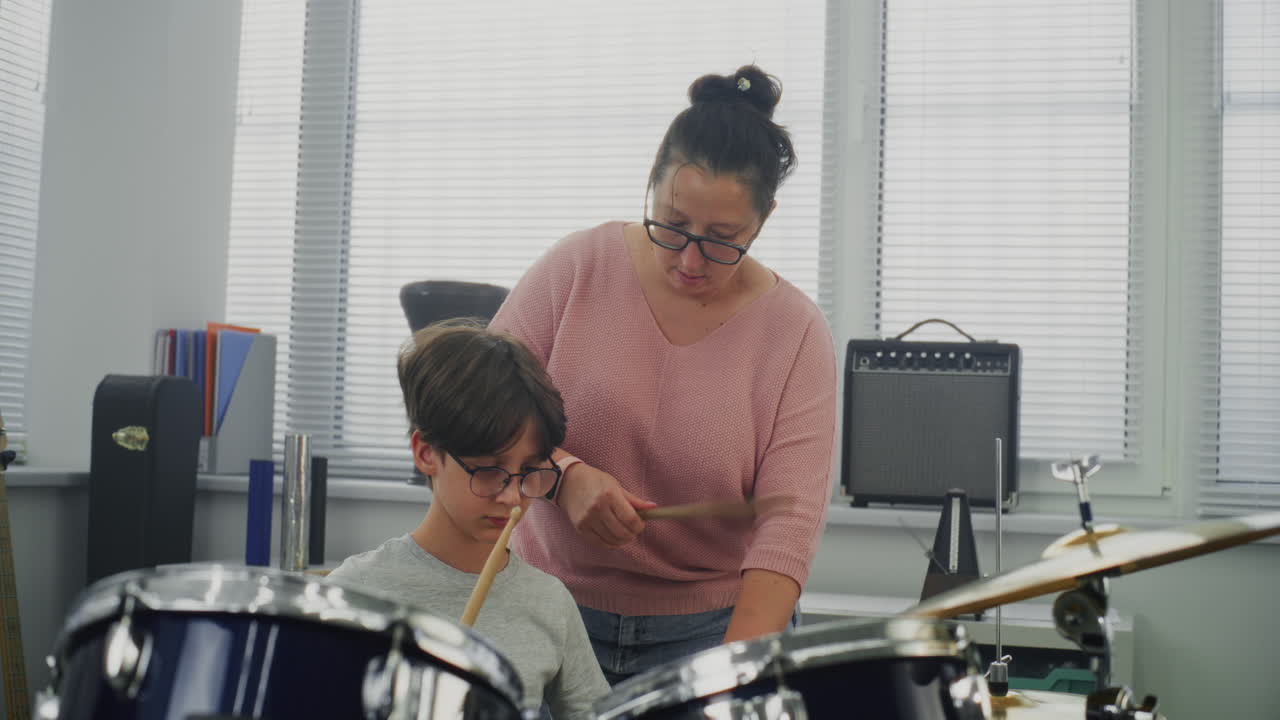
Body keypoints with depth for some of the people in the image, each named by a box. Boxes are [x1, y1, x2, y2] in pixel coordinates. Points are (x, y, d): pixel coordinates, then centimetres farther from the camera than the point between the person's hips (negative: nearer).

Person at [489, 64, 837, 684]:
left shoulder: (795, 335, -10)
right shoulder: (579, 267, -6)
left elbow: (788, 522, -18)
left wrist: (736, 667, -30)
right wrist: (565, 474, -24)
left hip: (712, 626, -1)